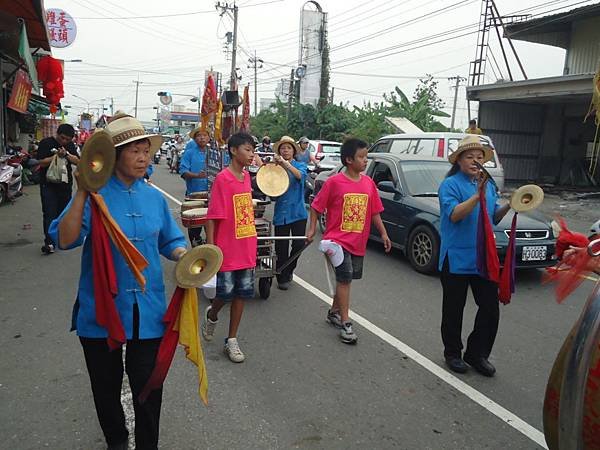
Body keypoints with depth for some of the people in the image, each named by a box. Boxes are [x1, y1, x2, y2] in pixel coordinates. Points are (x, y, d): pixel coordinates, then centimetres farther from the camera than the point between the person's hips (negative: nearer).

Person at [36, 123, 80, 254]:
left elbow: (77, 161, 0)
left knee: (63, 212, 10)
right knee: (49, 213, -9)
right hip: (49, 184, -4)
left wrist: (66, 154, -16)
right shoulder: (46, 143, -4)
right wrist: (56, 155, -21)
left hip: (66, 184, 4)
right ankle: (49, 243, -10)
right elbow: (41, 162, -10)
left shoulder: (70, 145, 9)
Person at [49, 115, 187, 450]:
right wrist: (82, 193, -25)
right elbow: (65, 240, -19)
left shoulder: (154, 198, 4)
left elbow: (171, 241, 12)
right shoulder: (95, 194, -9)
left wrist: (184, 255, -9)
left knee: (148, 383, 12)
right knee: (106, 384, 18)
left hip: (148, 309, 2)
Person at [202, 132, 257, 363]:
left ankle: (232, 340, 24)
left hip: (247, 248, 7)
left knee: (241, 294, 11)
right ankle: (211, 315, 38)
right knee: (225, 294, 3)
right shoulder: (222, 178, -13)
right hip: (227, 249, -6)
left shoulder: (246, 176, 7)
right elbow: (212, 217, -13)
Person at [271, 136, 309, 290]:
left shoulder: (300, 165, 5)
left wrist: (286, 163, -32)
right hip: (281, 212, 0)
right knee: (281, 247, 1)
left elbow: (301, 176, -19)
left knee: (299, 244, -1)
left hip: (298, 212, 0)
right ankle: (282, 278, 18)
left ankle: (289, 270, 27)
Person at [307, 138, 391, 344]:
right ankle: (345, 323, 1)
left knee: (344, 279, 17)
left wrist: (383, 234, 10)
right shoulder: (334, 182, -11)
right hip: (338, 239, -5)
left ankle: (334, 312, 36)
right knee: (345, 278, -9)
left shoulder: (368, 183, 3)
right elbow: (316, 205, -3)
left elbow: (375, 211, 10)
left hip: (358, 242, 5)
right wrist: (312, 228, -6)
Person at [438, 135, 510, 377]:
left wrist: (509, 206, -2)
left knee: (490, 308, 8)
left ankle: (477, 353, 24)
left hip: (484, 258, 6)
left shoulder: (488, 184, 12)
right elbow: (454, 214, -22)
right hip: (456, 259, -6)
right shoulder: (450, 184, -8)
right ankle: (453, 353, 25)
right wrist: (478, 195, -31)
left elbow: (494, 217, 16)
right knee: (454, 309, 7)